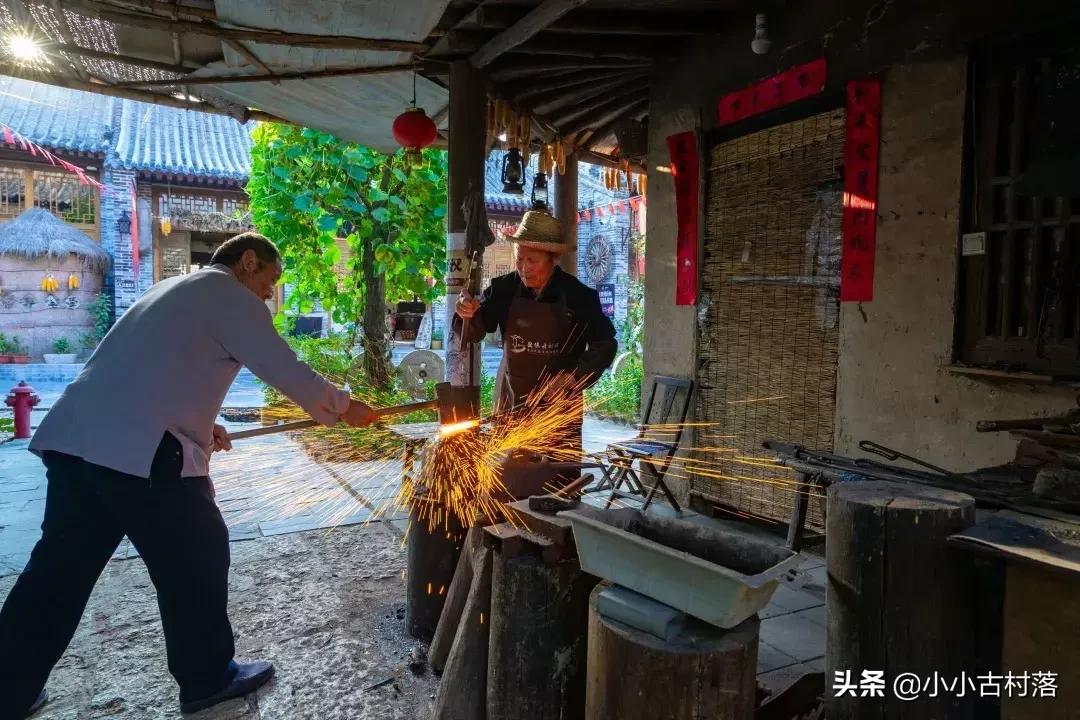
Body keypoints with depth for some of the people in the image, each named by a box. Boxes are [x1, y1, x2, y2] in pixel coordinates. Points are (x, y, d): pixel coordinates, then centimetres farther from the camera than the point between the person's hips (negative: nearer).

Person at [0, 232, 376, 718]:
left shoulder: (176, 289, 26)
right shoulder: (232, 297, -3)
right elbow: (287, 373, -6)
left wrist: (198, 425, 30)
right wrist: (344, 408, 7)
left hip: (74, 438, 9)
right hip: (139, 451, -9)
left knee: (60, 567, 18)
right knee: (196, 560, 6)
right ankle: (208, 679, 22)